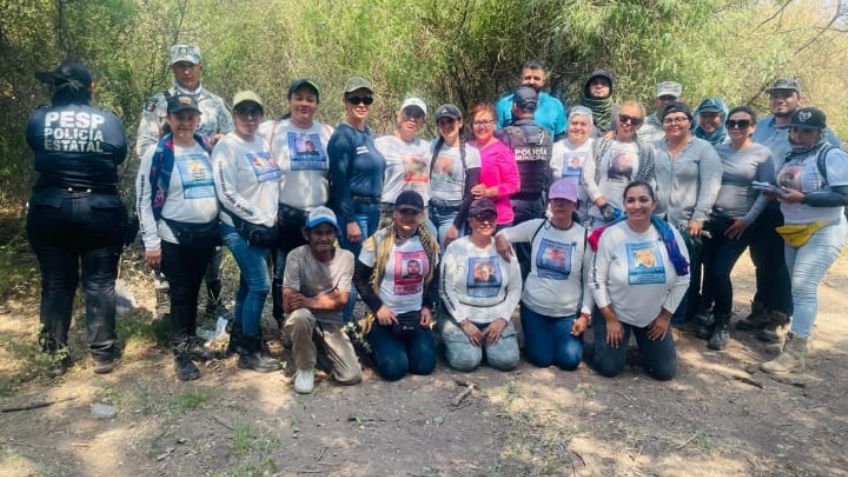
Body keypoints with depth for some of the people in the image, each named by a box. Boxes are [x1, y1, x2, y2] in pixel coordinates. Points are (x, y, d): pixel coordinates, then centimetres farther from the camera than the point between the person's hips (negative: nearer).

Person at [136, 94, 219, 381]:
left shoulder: (208, 149, 6)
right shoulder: (157, 154, -8)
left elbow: (220, 187, 16)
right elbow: (143, 199, -7)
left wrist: (220, 228, 11)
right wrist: (151, 242, -11)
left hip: (206, 232, 4)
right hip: (174, 236, -4)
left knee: (194, 289, 15)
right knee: (180, 292, 1)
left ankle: (191, 340, 31)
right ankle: (181, 354, 12)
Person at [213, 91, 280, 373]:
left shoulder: (263, 143, 10)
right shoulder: (227, 146, -10)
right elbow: (227, 193, -16)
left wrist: (273, 217, 5)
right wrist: (260, 219, -14)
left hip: (264, 226, 7)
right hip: (240, 227, -7)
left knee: (249, 283, 14)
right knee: (260, 285, -10)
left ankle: (238, 337, 29)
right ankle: (249, 352, 2)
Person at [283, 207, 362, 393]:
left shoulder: (346, 257, -8)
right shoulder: (296, 256, -16)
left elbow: (341, 300, -11)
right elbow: (288, 304, -20)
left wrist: (309, 302, -22)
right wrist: (327, 297, -15)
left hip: (332, 323, 2)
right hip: (303, 318, -2)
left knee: (351, 376, -13)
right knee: (301, 316, -40)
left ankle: (323, 348, 21)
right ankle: (304, 368, -11)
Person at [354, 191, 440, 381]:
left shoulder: (429, 243, 1)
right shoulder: (378, 241, -12)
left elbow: (434, 278, 13)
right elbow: (359, 278, -7)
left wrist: (428, 307, 0)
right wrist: (378, 307, -14)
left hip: (416, 315, 4)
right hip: (385, 315, -3)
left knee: (425, 364, -9)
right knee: (394, 368, -17)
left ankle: (403, 344, 23)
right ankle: (377, 344, 17)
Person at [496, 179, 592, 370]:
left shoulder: (584, 236, -8)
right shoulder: (536, 226, -5)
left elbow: (589, 281, -3)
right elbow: (505, 233, 4)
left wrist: (585, 315, -9)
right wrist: (500, 238, -22)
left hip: (568, 312, 0)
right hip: (534, 307, 0)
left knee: (569, 360, -10)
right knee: (542, 359, -4)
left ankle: (565, 336, 24)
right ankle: (534, 336, 31)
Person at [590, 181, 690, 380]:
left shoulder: (669, 234, -12)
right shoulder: (611, 234, -19)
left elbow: (682, 279, -2)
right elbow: (598, 279, -13)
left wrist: (666, 315, -2)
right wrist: (610, 318, -12)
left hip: (654, 317, 3)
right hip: (615, 314, -2)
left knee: (665, 372, 5)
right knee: (608, 368, -5)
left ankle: (643, 344, 36)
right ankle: (618, 340, 27)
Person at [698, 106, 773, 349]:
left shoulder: (762, 154, -2)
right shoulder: (717, 150, 7)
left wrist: (747, 219, -11)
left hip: (739, 224, -3)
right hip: (712, 220, 3)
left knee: (720, 272, -10)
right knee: (709, 271, 3)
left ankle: (723, 325, 9)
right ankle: (711, 317, 20)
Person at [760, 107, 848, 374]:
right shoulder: (791, 157, 12)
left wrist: (802, 198, -25)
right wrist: (775, 193, 2)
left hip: (823, 233, -8)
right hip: (794, 232, 8)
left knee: (803, 288, -15)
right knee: (799, 289, 14)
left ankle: (795, 355, -13)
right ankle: (800, 332, 27)